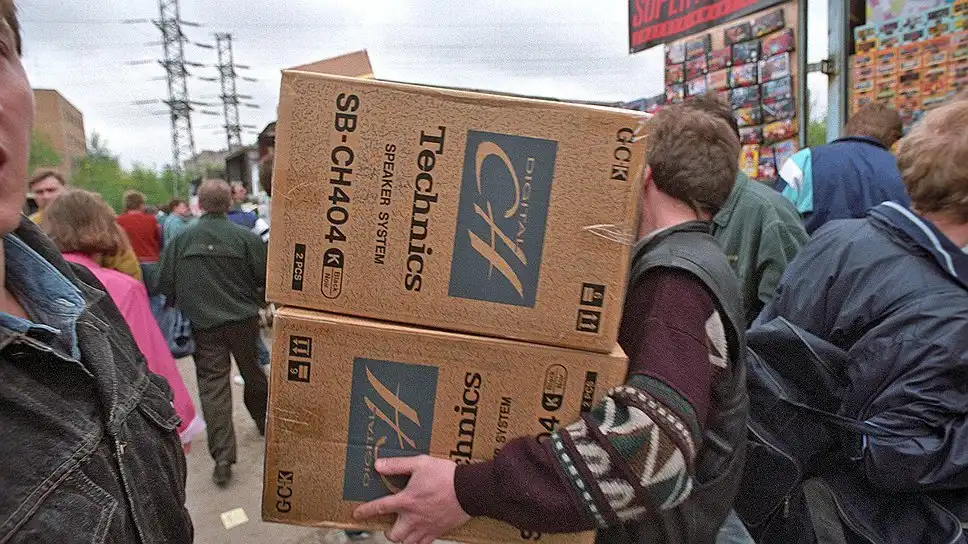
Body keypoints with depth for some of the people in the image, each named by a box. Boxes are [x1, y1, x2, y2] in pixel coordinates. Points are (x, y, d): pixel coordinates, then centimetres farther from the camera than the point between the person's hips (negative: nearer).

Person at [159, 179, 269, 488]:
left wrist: (188, 306, 18)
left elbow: (166, 284, 0)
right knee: (253, 373, 20)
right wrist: (257, 302, 14)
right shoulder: (245, 238, -10)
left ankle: (222, 458, -1)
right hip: (243, 320, 0)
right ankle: (263, 421, 41)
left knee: (213, 385, 3)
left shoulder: (181, 240, -5)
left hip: (204, 324, 0)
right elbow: (265, 280, -7)